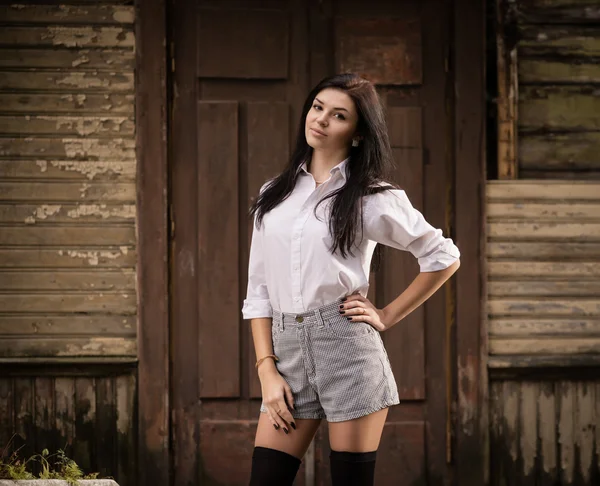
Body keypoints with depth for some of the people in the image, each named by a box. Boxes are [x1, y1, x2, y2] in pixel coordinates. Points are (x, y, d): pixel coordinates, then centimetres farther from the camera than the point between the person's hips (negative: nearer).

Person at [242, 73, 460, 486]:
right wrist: (267, 370, 1)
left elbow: (444, 257, 6)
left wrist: (387, 317, 1)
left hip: (348, 347, -4)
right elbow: (258, 291, 11)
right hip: (287, 350, 4)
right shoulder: (273, 196, 13)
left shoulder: (372, 198, 1)